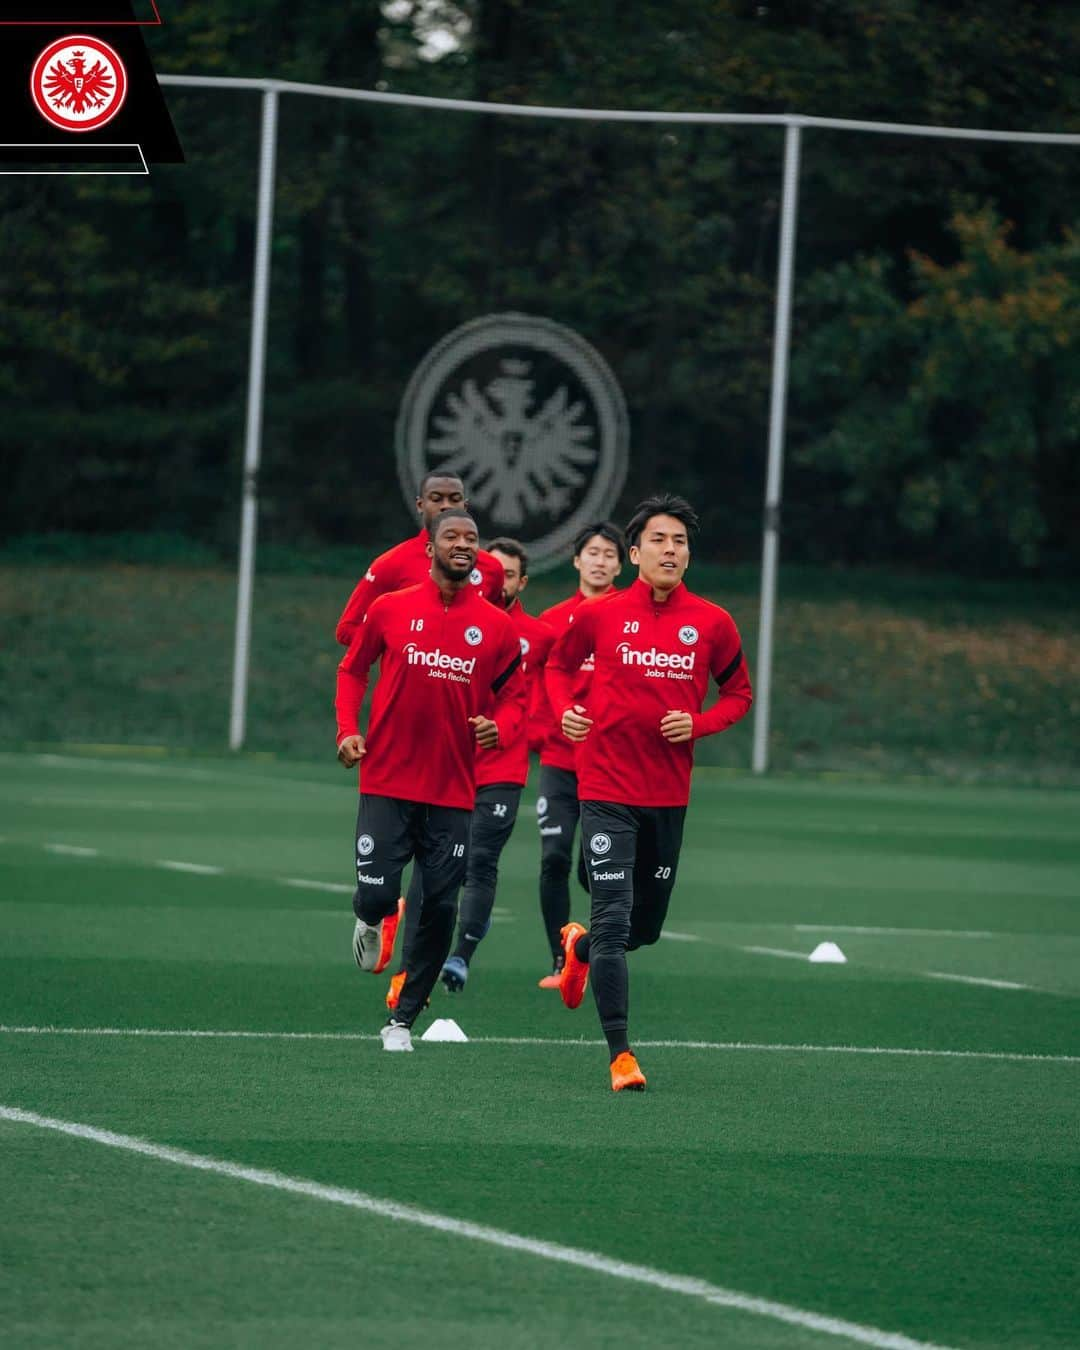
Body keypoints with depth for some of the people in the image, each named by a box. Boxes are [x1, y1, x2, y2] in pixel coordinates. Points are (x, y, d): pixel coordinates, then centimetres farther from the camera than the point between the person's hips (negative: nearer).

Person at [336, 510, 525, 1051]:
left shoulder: (497, 626, 2)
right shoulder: (391, 609, 0)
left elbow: (513, 696, 10)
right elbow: (352, 669, 11)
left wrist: (499, 727, -12)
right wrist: (348, 729, -3)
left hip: (453, 792, 1)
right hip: (387, 781, -1)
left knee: (440, 909, 0)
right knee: (377, 895, -9)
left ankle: (402, 1019, 15)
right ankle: (372, 923, 31)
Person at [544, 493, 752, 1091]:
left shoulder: (712, 623, 0)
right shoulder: (598, 615, -3)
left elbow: (737, 692, 12)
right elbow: (558, 665, 15)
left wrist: (699, 724, -7)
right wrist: (565, 709, -5)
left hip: (669, 795, 3)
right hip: (606, 789, -3)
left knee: (645, 926, 14)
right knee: (613, 917, -13)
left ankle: (581, 947, 48)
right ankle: (620, 1053, -10)